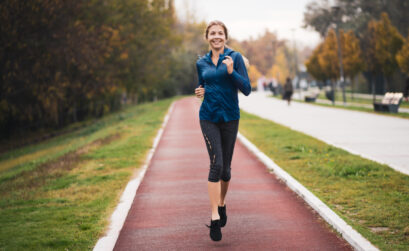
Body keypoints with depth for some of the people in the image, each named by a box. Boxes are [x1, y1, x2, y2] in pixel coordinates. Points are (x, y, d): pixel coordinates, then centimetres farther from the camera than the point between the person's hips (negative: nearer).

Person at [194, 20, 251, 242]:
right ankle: (215, 217, -15)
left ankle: (222, 203, 35)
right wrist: (200, 92, -1)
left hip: (230, 118, 0)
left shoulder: (235, 57, -3)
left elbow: (246, 89, -9)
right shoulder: (201, 63, 6)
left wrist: (231, 71, -24)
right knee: (216, 164, -15)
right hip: (208, 118, 1)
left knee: (225, 168, 8)